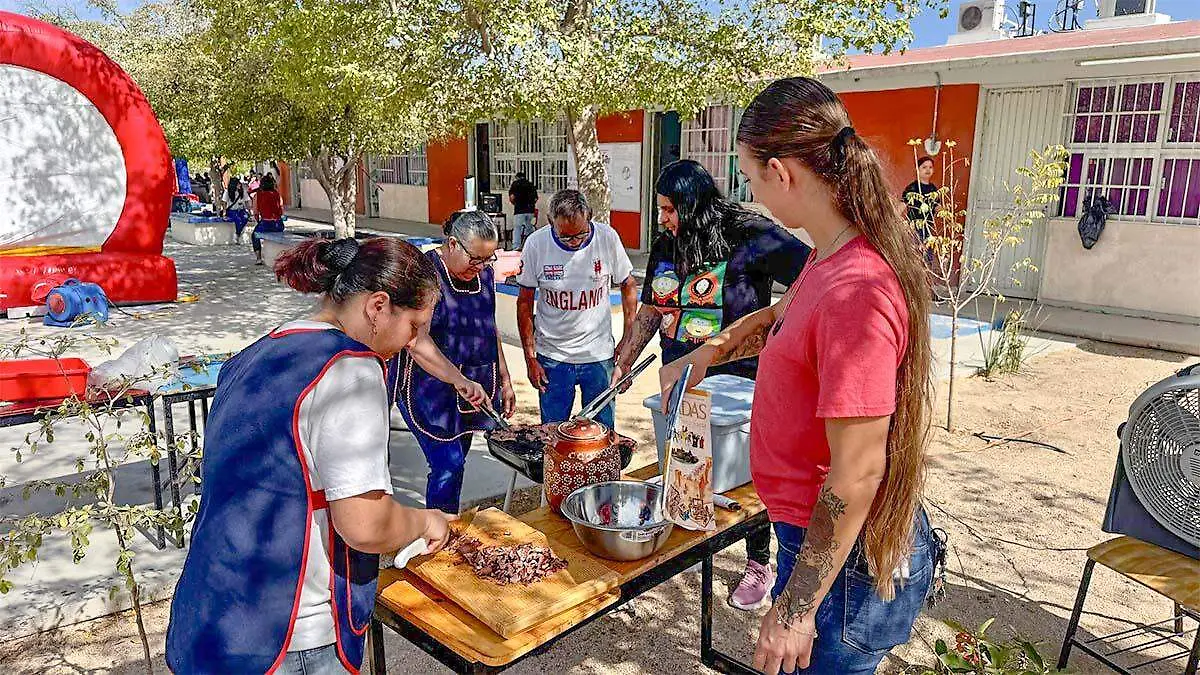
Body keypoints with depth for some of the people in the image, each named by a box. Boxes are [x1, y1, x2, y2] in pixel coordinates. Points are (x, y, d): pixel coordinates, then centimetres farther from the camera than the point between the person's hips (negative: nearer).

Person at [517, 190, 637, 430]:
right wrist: (530, 358, -3)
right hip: (552, 357, 0)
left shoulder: (608, 238, -9)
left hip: (599, 355, 0)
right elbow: (524, 302, -1)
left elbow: (629, 286, 4)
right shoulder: (536, 244, -10)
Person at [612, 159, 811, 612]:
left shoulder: (751, 238, -14)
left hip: (739, 382, -5)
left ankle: (759, 565, 30)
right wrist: (623, 363, 15)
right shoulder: (666, 246, 6)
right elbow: (650, 313, 16)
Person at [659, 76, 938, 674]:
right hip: (820, 536, 9)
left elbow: (856, 475, -27)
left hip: (847, 558, -9)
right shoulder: (831, 257, 1)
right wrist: (706, 353, 24)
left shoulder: (855, 290, -30)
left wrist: (797, 608, -20)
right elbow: (781, 317, 25)